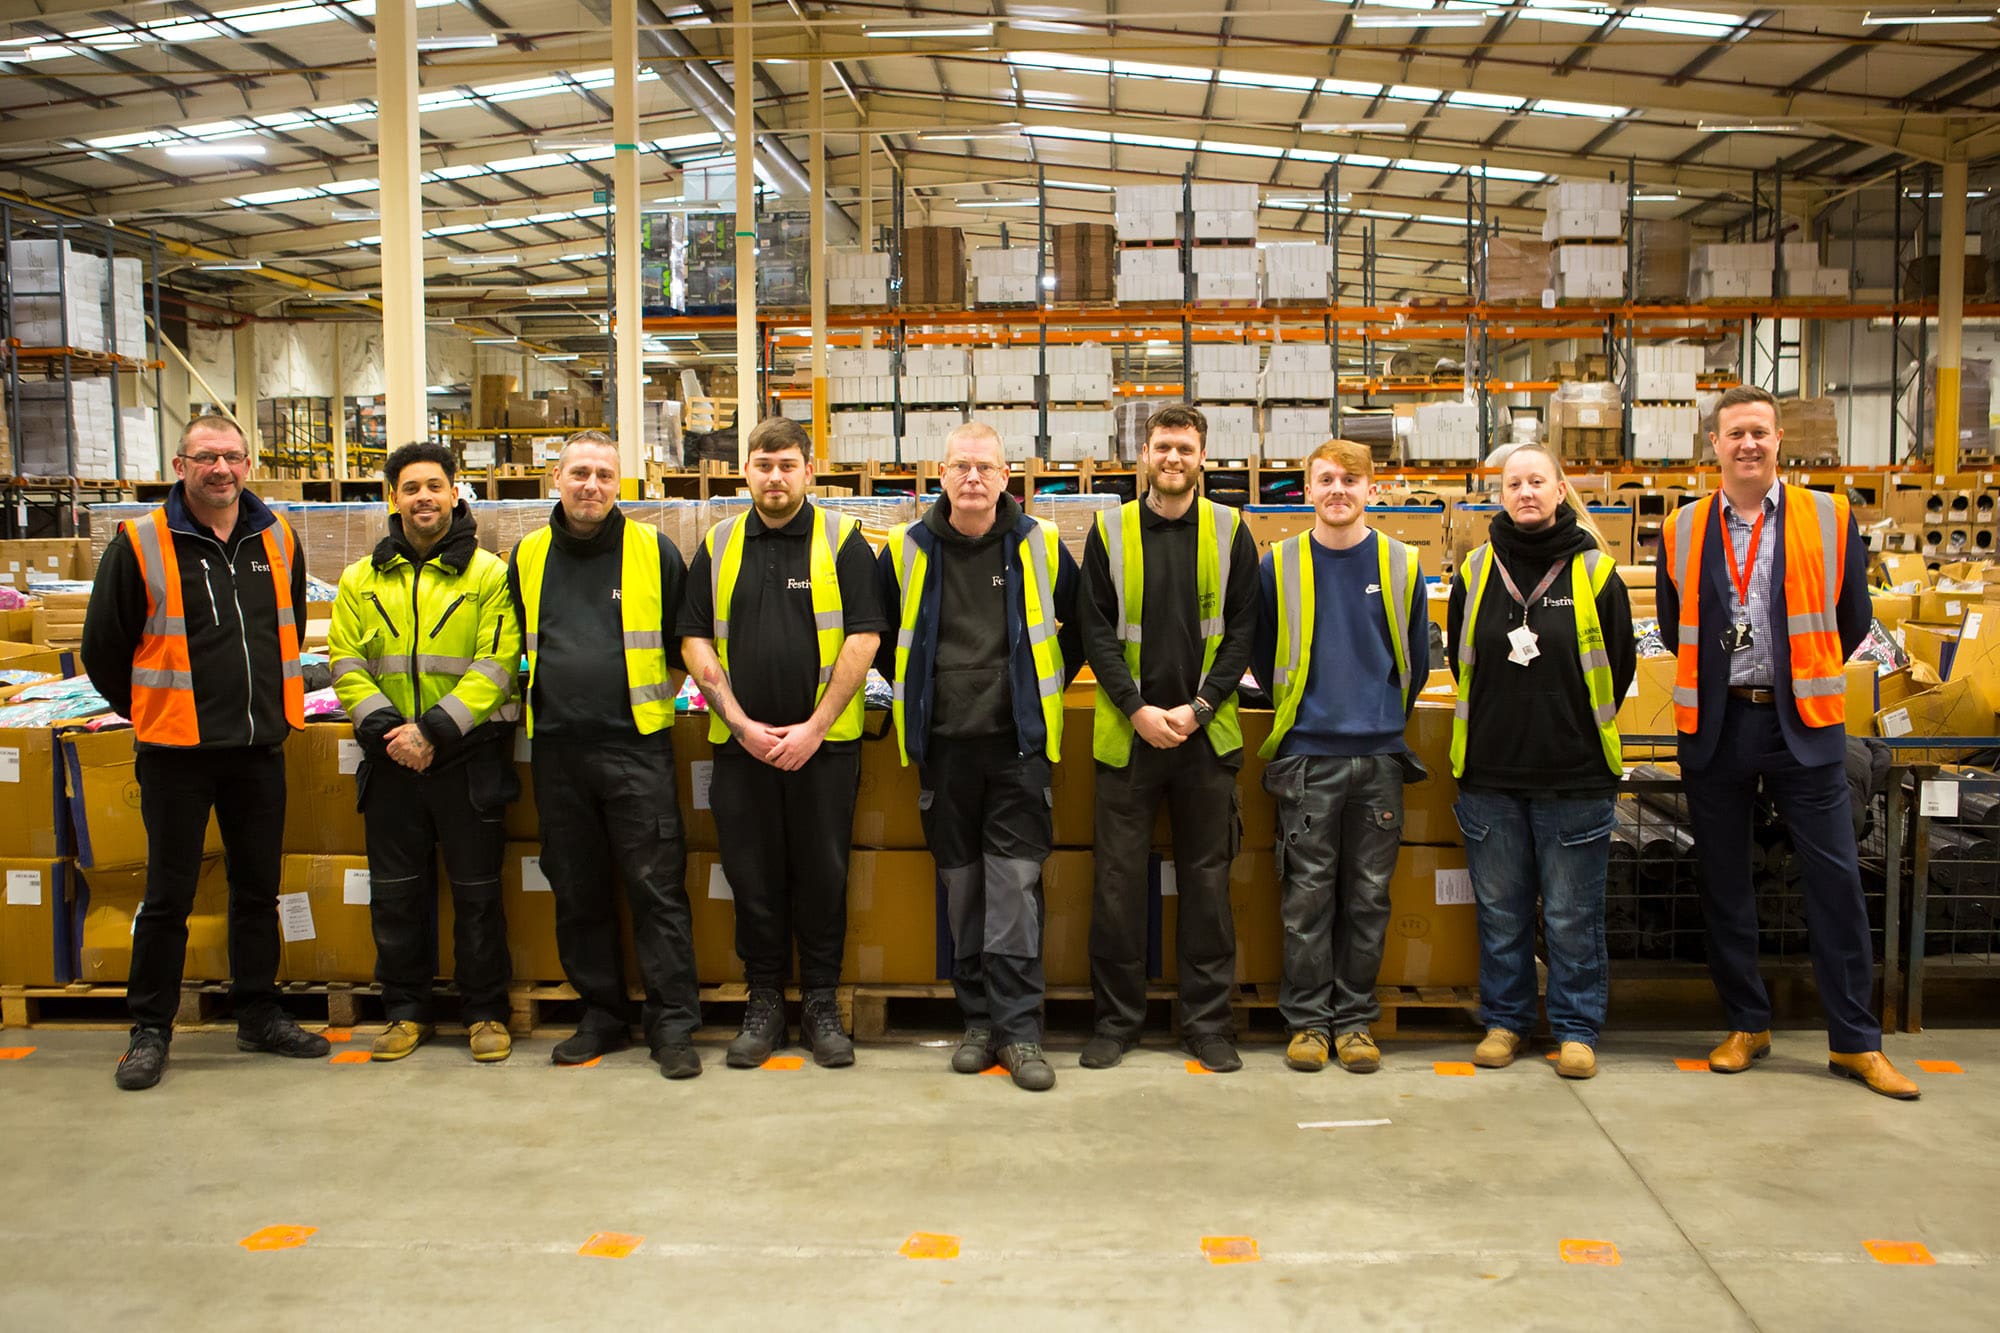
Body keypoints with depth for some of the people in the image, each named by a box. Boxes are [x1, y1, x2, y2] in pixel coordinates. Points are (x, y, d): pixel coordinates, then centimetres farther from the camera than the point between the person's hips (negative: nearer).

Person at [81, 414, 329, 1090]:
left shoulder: (279, 540, 6)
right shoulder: (139, 544, -7)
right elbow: (103, 647, -1)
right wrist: (152, 712, 4)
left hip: (260, 750, 4)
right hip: (176, 753, -4)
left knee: (259, 889, 12)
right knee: (168, 896, 4)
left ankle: (259, 1014, 24)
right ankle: (150, 1029, 17)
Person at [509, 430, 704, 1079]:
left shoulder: (654, 550, 1)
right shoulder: (528, 555, 10)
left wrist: (654, 693, 8)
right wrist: (552, 696, 15)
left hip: (635, 745, -3)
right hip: (556, 748, 4)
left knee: (657, 889, -4)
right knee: (577, 894, 10)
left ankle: (673, 1024, 5)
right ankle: (603, 1015, 23)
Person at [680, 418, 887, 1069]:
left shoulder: (843, 541, 0)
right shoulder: (717, 545, 8)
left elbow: (864, 638, -6)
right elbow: (696, 641, 6)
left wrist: (814, 727, -12)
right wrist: (741, 723, -5)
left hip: (824, 743, -2)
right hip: (740, 742, 2)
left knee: (822, 874, 4)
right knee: (753, 874, 8)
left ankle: (821, 1004, 18)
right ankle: (764, 1002, 21)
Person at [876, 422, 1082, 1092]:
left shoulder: (1041, 546, 1)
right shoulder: (906, 549, 3)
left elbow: (1081, 626, 15)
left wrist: (1049, 685, 10)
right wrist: (913, 691, 13)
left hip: (1018, 742, -2)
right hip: (942, 742, 2)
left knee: (1016, 883, -5)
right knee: (960, 885, 8)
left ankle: (1018, 1029, 1)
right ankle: (979, 1020, 19)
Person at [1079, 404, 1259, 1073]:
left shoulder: (1230, 531, 4)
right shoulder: (1110, 530, 4)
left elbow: (1243, 630, 1)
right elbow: (1096, 629, 0)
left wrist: (1199, 707, -10)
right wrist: (1138, 709, -10)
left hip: (1206, 734, 0)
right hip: (1127, 734, 0)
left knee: (1207, 879, 7)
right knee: (1118, 879, 3)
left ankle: (1207, 1021, 18)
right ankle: (1116, 1018, 16)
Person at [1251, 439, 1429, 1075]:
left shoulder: (1402, 565, 4)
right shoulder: (1280, 565, 1)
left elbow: (1416, 661, 14)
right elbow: (1264, 656, 11)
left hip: (1379, 755, 1)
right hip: (1307, 754, -1)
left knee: (1368, 896, 7)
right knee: (1307, 895, 2)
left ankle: (1355, 1019, 18)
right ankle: (1308, 1019, 13)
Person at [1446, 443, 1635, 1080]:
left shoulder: (1595, 572, -2)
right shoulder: (1476, 570, 4)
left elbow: (1619, 666, 6)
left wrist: (1579, 727, 8)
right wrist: (1500, 721, 12)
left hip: (1574, 773, -2)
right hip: (1489, 772, 2)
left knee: (1573, 913, 6)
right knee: (1500, 909, 10)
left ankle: (1577, 1029, 19)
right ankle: (1504, 1020, 24)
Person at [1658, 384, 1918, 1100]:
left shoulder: (1830, 518, 0)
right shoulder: (1683, 530, 4)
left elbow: (1853, 620, 8)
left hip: (1802, 724, -1)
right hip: (1714, 726, 2)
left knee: (1835, 879, 0)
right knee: (1724, 882, 8)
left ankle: (1855, 1041, 11)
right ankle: (1747, 1025, 22)